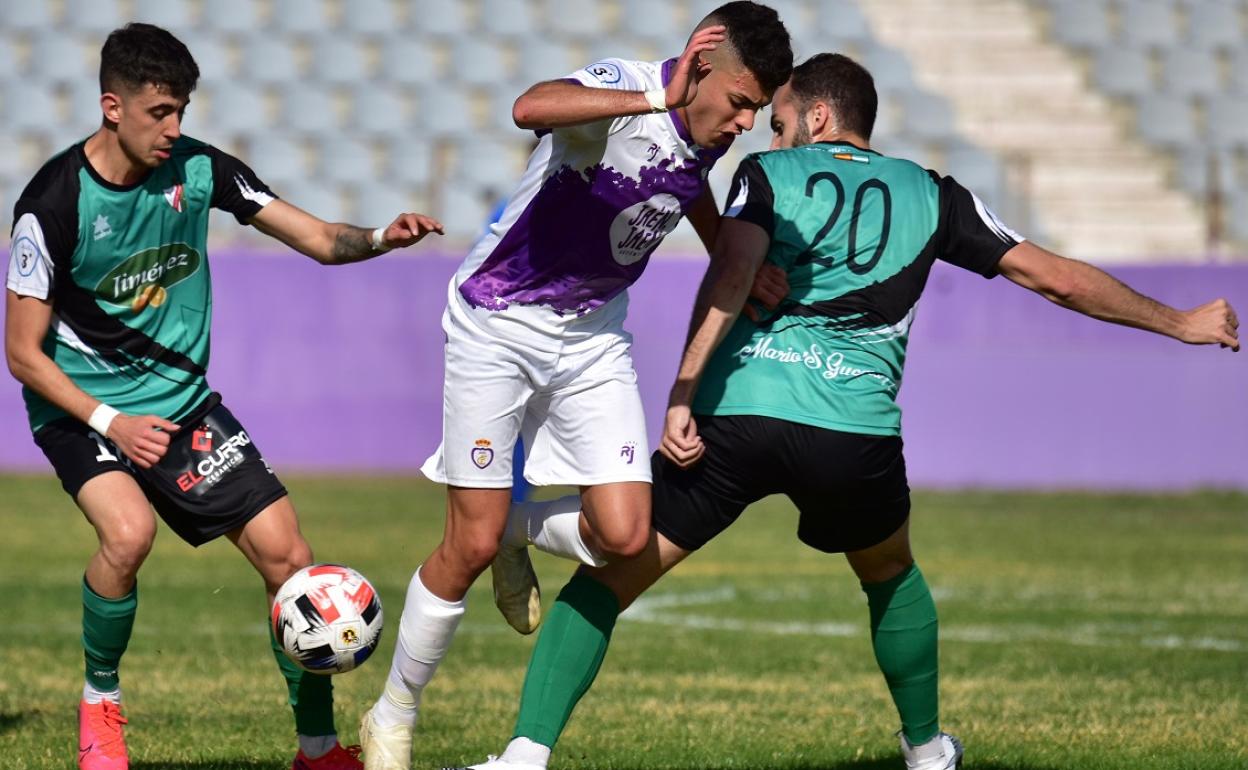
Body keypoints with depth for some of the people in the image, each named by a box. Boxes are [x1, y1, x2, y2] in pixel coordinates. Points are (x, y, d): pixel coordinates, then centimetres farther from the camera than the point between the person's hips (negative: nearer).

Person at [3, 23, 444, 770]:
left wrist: (382, 238, -25)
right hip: (84, 407, -4)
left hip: (183, 401, 5)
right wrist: (110, 424, -24)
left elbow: (318, 238, -4)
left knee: (288, 553, -6)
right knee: (130, 532, -33)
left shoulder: (198, 169, -6)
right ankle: (101, 702, -6)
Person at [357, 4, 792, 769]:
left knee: (624, 537, -10)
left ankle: (518, 523, 23)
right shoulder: (622, 89, -25)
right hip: (498, 324, -6)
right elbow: (531, 108, -50)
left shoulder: (708, 135, -2)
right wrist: (658, 96, -48)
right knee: (471, 546, -4)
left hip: (594, 339, 6)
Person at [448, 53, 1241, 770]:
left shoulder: (768, 175, 14)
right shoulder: (930, 195, 20)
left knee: (608, 576, 5)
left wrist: (682, 396, -15)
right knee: (892, 577, 33)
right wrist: (1180, 323, 32)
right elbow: (1057, 277, 21)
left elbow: (731, 274, -6)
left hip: (734, 415, -2)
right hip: (855, 431, 2)